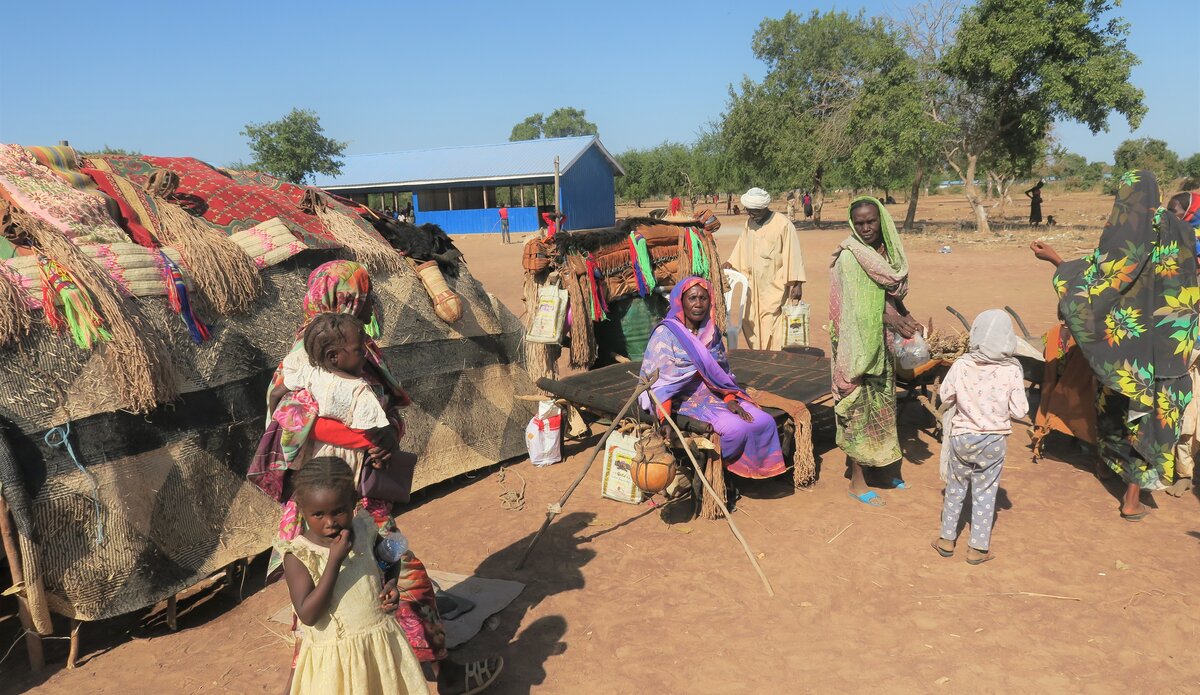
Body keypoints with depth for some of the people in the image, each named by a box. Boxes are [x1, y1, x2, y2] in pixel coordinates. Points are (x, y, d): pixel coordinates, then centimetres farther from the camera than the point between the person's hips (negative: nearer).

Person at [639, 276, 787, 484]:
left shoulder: (711, 332, 10)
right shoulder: (665, 334, -9)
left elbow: (723, 373, 16)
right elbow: (654, 381, -13)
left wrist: (731, 400, -3)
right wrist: (664, 420, -24)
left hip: (715, 396, 7)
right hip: (685, 400, -7)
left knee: (764, 422, -13)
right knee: (737, 428, -27)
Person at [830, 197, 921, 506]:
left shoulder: (887, 252, 5)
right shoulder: (849, 257, -15)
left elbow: (894, 295, 13)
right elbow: (857, 307, -18)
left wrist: (905, 318, -2)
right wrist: (893, 319, -20)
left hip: (882, 342, 7)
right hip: (858, 343, -7)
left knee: (883, 402, 16)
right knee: (858, 405, 0)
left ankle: (884, 463, 33)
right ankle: (857, 481, 11)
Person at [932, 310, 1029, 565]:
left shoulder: (961, 365, -12)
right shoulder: (1012, 371, -14)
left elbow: (945, 397, -2)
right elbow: (1019, 411, -10)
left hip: (962, 437, 1)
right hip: (994, 440, -1)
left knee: (955, 489, 16)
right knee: (985, 493, 10)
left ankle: (946, 540, 25)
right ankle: (978, 548, 17)